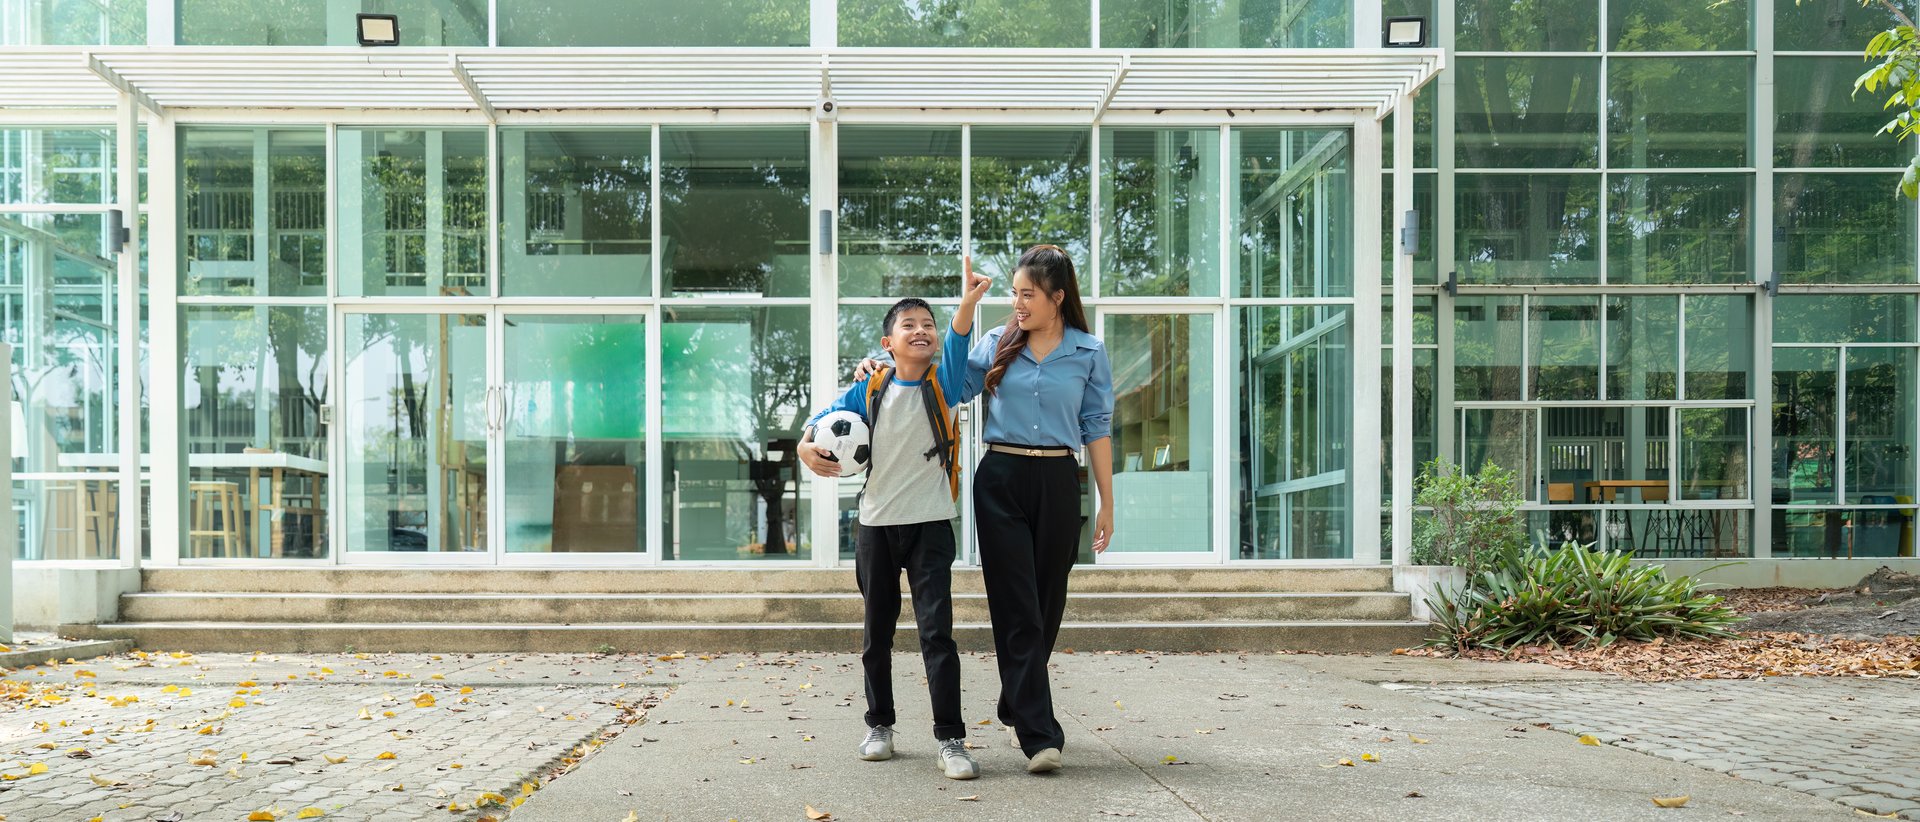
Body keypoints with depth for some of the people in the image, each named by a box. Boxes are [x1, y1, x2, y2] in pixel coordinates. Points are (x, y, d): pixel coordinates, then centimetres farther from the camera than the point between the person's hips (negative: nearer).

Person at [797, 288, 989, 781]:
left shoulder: (944, 384, -3)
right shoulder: (869, 390, 1)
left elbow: (957, 344, -20)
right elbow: (822, 419, 7)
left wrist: (970, 299, -38)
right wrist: (807, 447, -16)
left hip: (930, 525, -2)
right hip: (876, 524, 2)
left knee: (936, 631, -8)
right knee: (877, 632, 13)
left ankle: (951, 739, -4)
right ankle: (879, 725, 29)